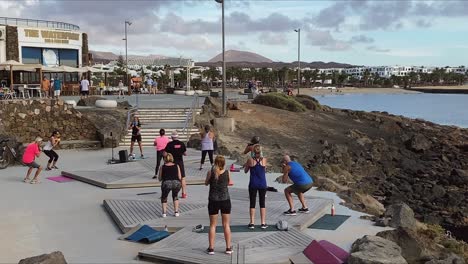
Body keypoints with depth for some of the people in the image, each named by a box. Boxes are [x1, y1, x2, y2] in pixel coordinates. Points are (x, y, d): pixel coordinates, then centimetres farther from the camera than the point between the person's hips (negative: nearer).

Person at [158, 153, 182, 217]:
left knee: (164, 197, 27)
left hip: (166, 183, -1)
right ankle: (176, 212, 23)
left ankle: (164, 212, 13)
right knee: (175, 196, 31)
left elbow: (160, 179, 22)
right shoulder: (176, 166, 21)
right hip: (176, 183, 1)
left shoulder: (162, 167, 19)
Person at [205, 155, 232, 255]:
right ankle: (228, 248, 15)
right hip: (225, 200, 1)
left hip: (213, 201, -1)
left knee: (212, 225, 9)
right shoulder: (227, 172, -6)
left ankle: (211, 248, 9)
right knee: (226, 225, 11)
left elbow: (206, 183, 5)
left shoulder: (210, 172, -9)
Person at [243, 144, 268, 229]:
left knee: (252, 203, 7)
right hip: (262, 184, 1)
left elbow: (245, 171, 5)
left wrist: (246, 164, 22)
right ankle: (263, 223, 11)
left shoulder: (250, 160, -7)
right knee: (262, 203, 10)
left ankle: (252, 223, 7)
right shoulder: (264, 160, -4)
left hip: (253, 184, -1)